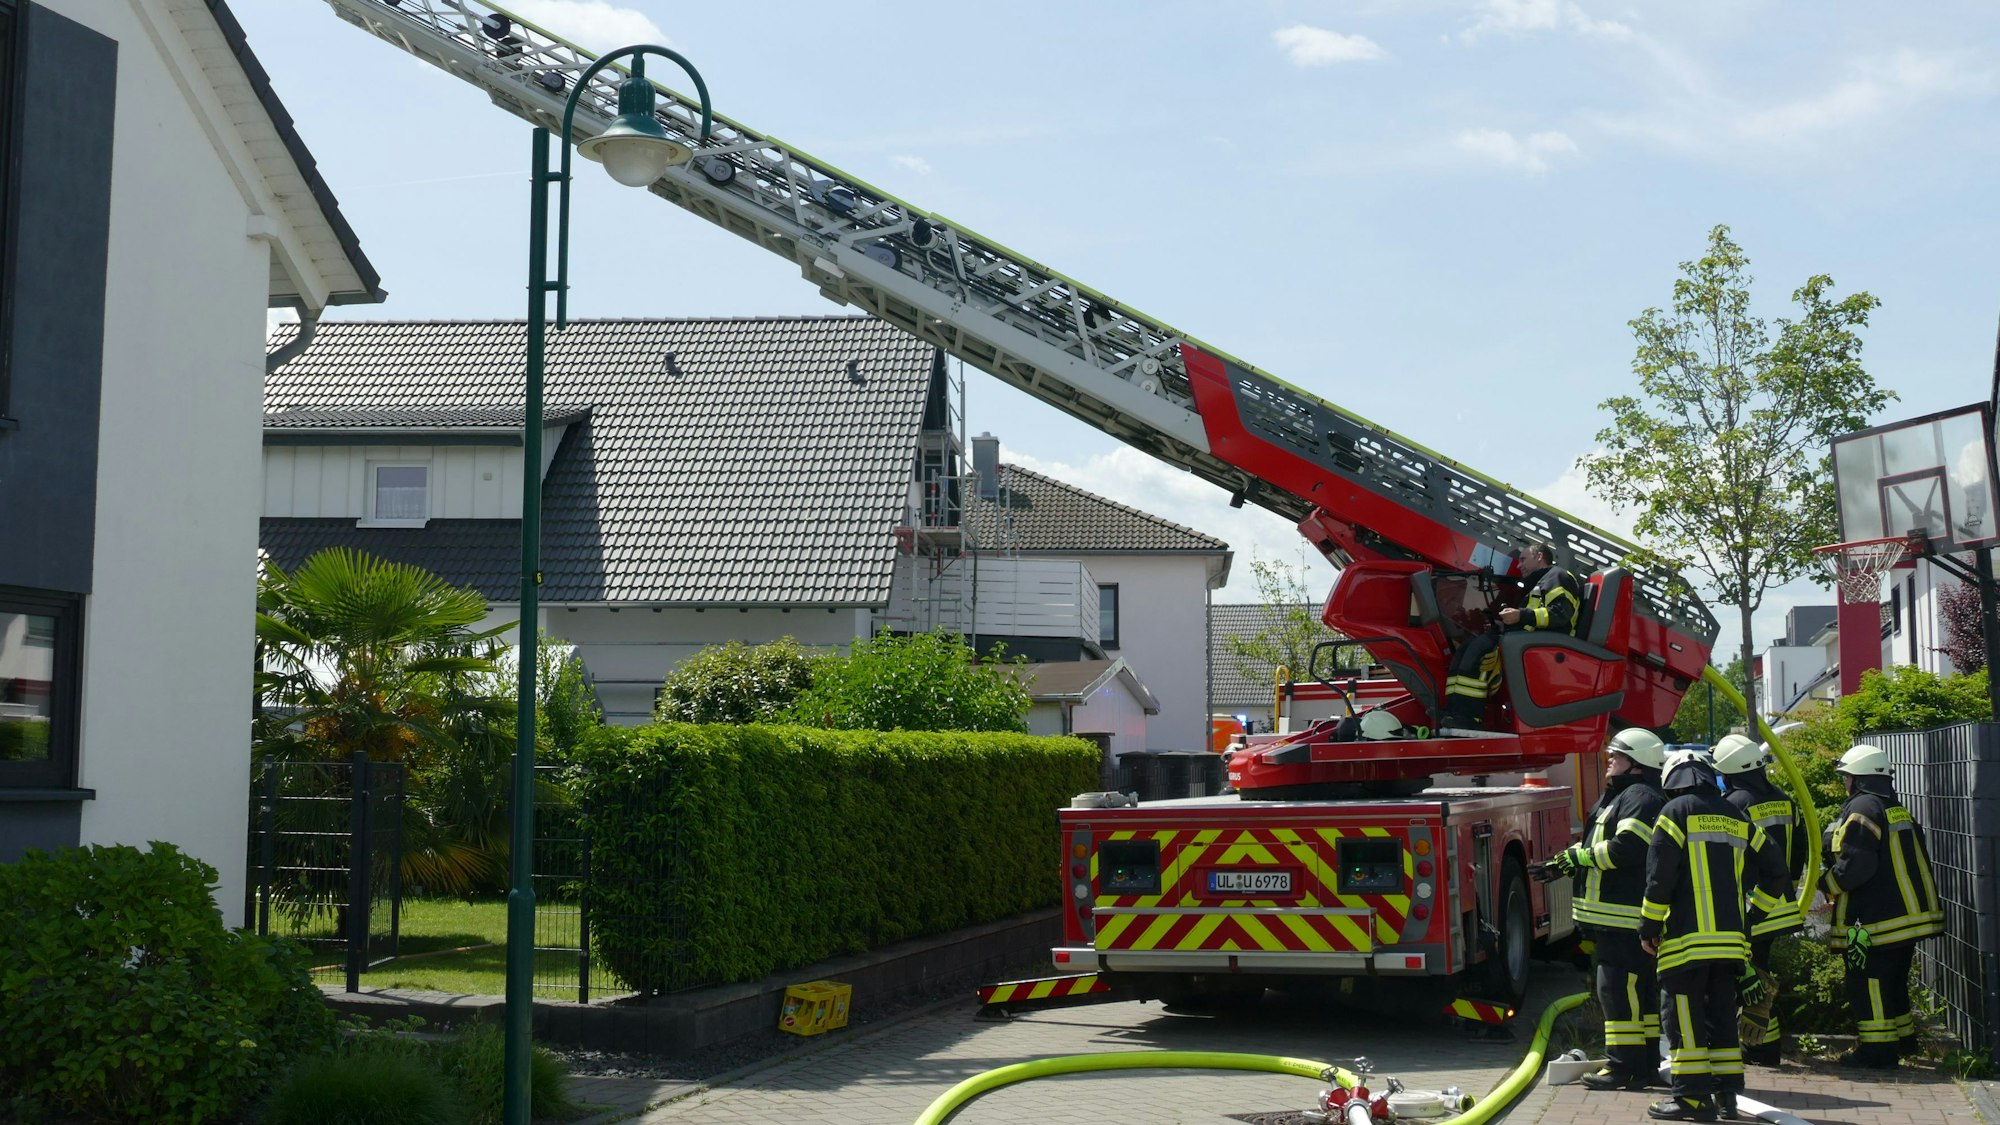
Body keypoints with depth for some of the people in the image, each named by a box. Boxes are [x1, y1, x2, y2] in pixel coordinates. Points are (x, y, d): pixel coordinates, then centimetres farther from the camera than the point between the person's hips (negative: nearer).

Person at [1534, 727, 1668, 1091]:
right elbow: (1597, 847, 27)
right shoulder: (1615, 796, 20)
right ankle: (1645, 1065, 21)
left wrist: (1579, 856, -15)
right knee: (1638, 991, 14)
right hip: (1611, 918, 11)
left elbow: (1626, 848, -26)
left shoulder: (1641, 798, -14)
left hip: (1627, 920, -11)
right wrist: (1564, 864, 15)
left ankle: (1624, 1065, -6)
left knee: (1618, 989, -9)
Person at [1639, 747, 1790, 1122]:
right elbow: (1774, 871, 14)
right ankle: (1726, 1093, 15)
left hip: (1686, 938, -6)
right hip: (1730, 938, 6)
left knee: (1683, 1017, -2)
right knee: (1721, 1015, 13)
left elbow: (1660, 876, -11)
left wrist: (1649, 927, -3)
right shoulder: (1735, 818, 14)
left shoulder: (1677, 812, -5)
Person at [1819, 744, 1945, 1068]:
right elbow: (1917, 862, 18)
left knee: (1868, 982, -3)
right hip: (1908, 915, 10)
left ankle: (1878, 1048, -1)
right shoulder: (1899, 810, 14)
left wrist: (1826, 883, -8)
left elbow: (1854, 865, -23)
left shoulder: (1861, 810, -16)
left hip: (1875, 920, -10)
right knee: (1893, 980, 21)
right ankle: (1903, 1037, 31)